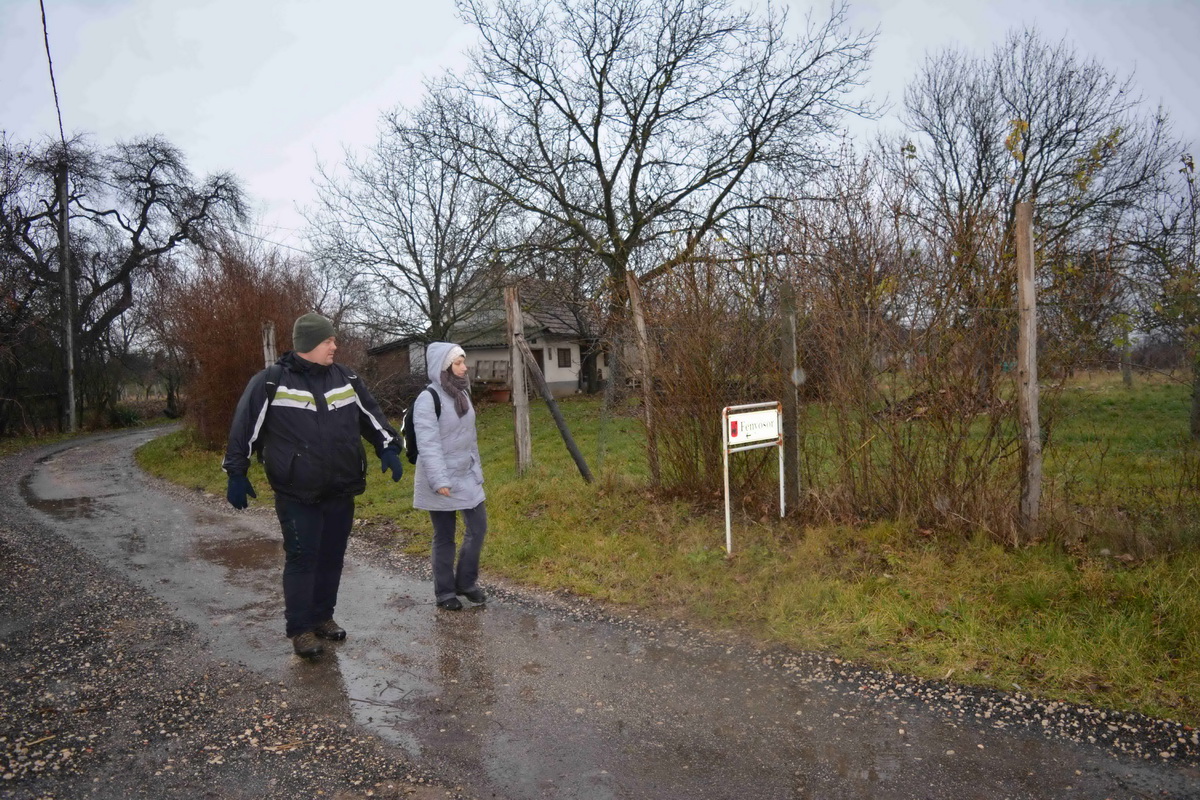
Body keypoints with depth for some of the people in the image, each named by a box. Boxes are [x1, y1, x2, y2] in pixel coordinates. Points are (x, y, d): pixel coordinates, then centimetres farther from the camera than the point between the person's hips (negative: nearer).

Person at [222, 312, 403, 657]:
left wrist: (388, 448, 7)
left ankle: (323, 617, 29)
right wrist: (236, 474, -1)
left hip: (341, 492, 5)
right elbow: (245, 429, -3)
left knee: (332, 558, 13)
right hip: (297, 495, -4)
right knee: (302, 560, 0)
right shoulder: (270, 383, -8)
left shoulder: (345, 378, 5)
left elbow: (372, 415, 14)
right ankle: (300, 629, 13)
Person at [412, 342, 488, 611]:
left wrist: (477, 469, 15)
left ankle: (466, 582, 26)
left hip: (466, 477, 7)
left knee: (478, 528, 8)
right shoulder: (428, 399, -16)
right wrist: (439, 480, -26)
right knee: (444, 538, 5)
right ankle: (445, 592, 22)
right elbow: (428, 444, -22)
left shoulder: (461, 394, 8)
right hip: (441, 482, -7)